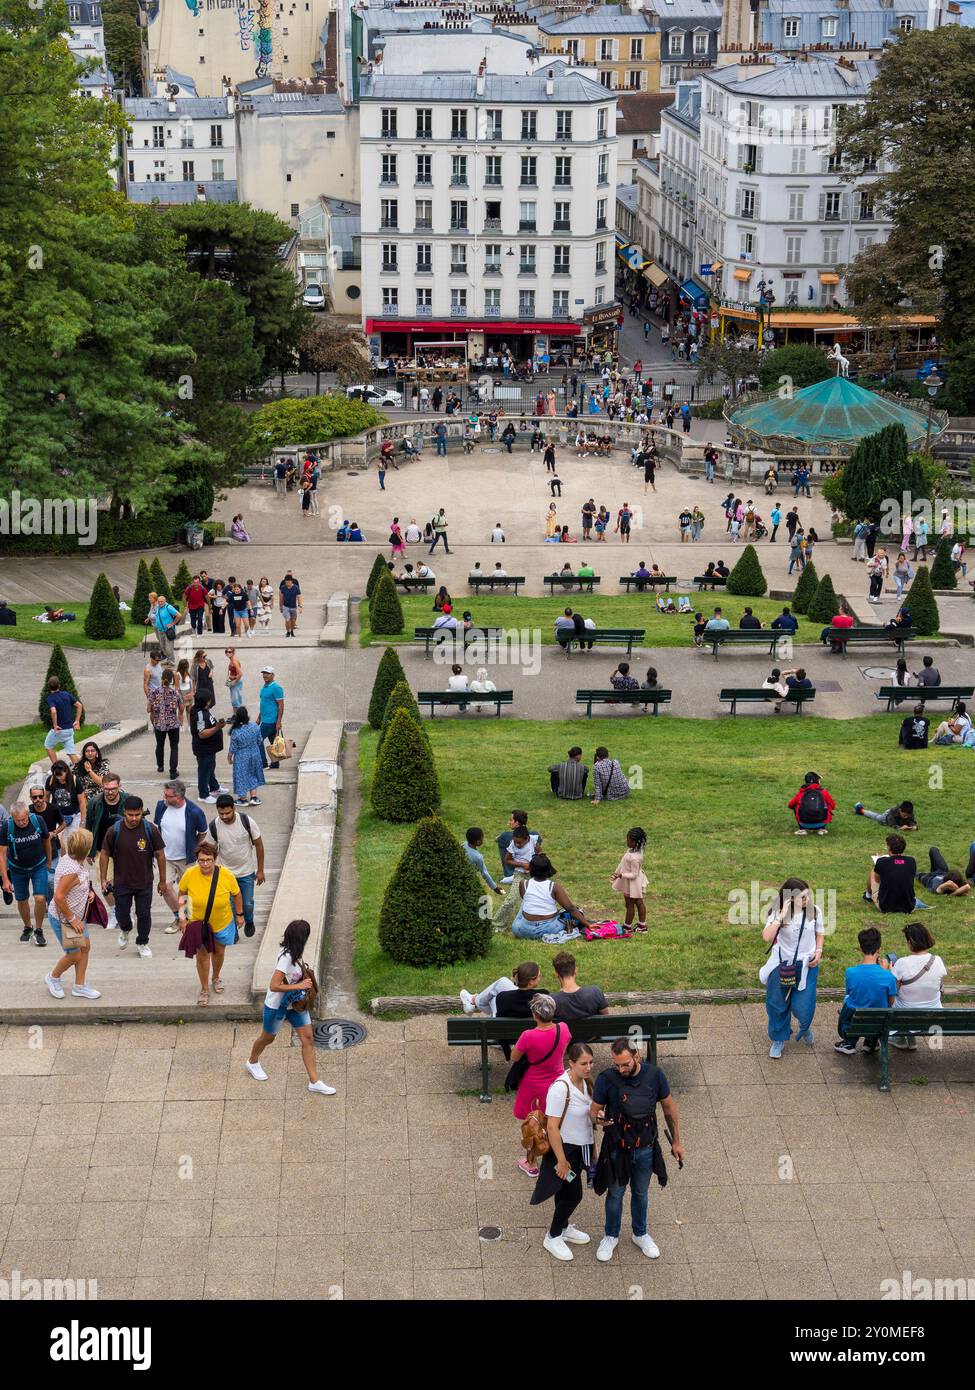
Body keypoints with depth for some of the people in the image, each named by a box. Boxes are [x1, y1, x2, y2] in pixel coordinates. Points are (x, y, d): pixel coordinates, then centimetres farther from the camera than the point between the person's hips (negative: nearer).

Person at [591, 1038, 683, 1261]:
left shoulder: (654, 1075, -17)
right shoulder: (606, 1079, -22)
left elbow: (669, 1107, -2)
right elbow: (594, 1110, -11)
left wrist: (676, 1141, 6)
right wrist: (598, 1118, -36)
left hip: (645, 1148, 2)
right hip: (617, 1149, -2)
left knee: (641, 1193, 22)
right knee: (615, 1194, 17)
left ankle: (640, 1234, 44)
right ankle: (611, 1236, 40)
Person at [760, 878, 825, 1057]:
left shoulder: (814, 911, -9)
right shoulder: (777, 913, -16)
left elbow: (820, 932, 10)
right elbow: (766, 937, -30)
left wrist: (818, 951, -5)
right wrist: (781, 917, -33)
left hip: (806, 966, 1)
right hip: (782, 965, -1)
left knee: (803, 1007, 0)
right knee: (777, 1005, 12)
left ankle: (805, 1027, 37)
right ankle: (779, 1040, 35)